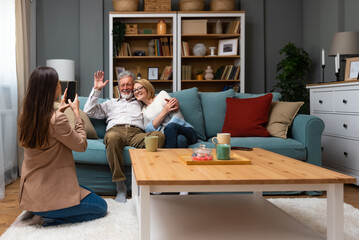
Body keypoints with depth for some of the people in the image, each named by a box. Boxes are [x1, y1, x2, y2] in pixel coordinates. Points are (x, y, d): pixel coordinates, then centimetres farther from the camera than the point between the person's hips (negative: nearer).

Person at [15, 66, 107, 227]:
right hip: (49, 194, -8)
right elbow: (81, 145, -11)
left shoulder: (25, 116, 0)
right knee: (101, 207, 12)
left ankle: (35, 213, 10)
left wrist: (58, 111, 15)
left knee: (89, 194, 28)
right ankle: (45, 219, -2)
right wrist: (76, 112, -4)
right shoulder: (56, 119, -25)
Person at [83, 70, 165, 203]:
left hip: (137, 133, 1)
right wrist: (96, 89, 22)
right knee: (112, 138, -42)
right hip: (115, 130, 0)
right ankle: (120, 186, -35)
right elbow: (89, 111, 24)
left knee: (159, 135, -35)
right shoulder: (111, 103, 37)